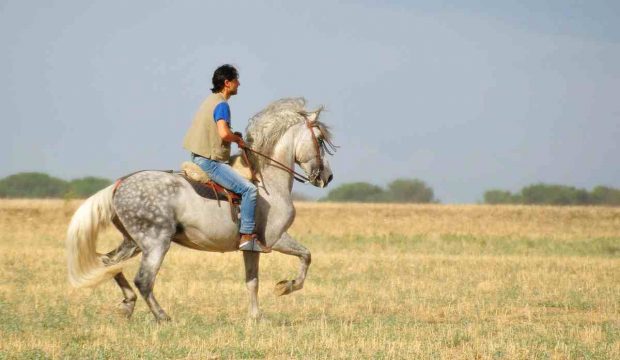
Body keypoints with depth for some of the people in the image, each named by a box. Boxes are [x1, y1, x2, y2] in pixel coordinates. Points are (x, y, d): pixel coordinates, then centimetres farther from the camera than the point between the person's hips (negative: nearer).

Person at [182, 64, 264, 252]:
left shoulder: (211, 100, 15)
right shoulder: (222, 104, -16)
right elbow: (223, 133, -30)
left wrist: (233, 135, 12)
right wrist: (238, 139, -10)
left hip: (199, 158, 11)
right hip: (210, 162, -11)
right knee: (249, 189, -17)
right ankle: (247, 236, -18)